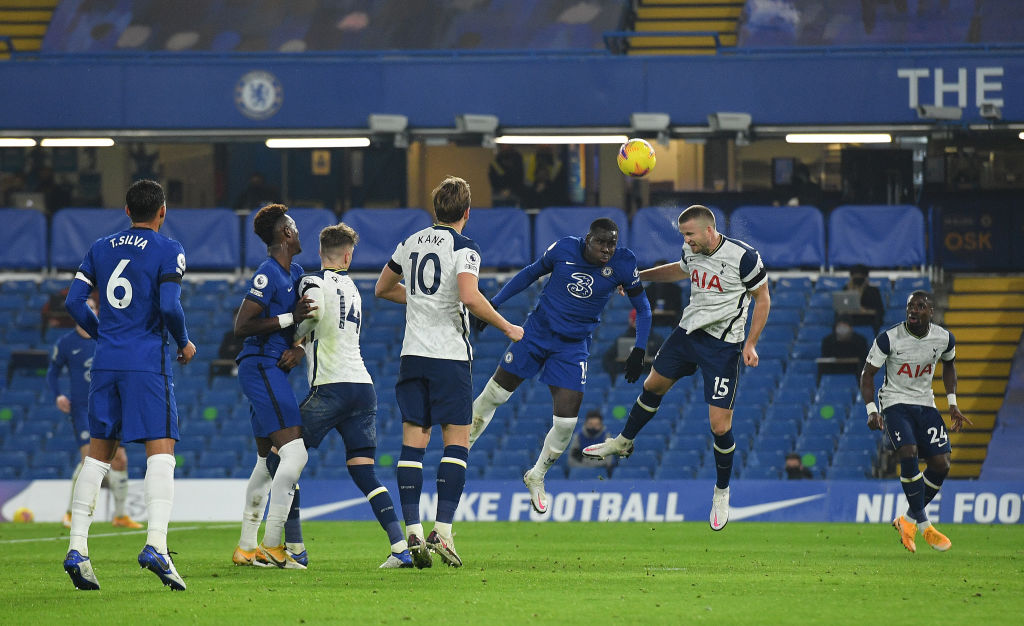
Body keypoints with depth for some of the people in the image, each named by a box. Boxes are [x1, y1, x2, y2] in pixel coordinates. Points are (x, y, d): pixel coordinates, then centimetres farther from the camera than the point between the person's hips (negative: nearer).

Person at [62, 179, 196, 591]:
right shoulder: (168, 250, -3)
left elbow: (74, 301, 9)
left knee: (98, 453, 11)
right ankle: (155, 545, -22)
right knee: (161, 451, -6)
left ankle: (77, 549, 3)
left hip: (106, 361, 5)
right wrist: (184, 343, 4)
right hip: (148, 363, -5)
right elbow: (169, 306, -14)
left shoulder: (101, 248, 13)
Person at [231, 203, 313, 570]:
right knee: (294, 454, -17)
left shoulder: (295, 273, 15)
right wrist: (289, 318, -19)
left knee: (267, 460, 15)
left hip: (270, 370, 10)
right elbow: (241, 326, -17)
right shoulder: (268, 275, -14)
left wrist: (298, 349, -1)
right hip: (261, 368, -10)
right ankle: (272, 544, -17)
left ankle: (246, 547, 21)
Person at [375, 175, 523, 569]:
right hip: (450, 355, -5)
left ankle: (412, 531, -7)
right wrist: (507, 328, -9)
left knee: (413, 444, 3)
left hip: (413, 354, 5)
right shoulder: (463, 247, -6)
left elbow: (383, 288, 25)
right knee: (457, 444, 0)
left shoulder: (412, 242, 13)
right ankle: (442, 532, -11)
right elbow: (470, 297, -21)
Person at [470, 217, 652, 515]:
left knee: (566, 421, -9)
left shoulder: (623, 264, -13)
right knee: (495, 394, 7)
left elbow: (643, 308, 1)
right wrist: (494, 303, 7)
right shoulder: (563, 249, -12)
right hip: (538, 331, 0)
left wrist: (639, 351, -7)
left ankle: (536, 478, 17)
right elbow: (531, 273, 6)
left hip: (574, 346, 0)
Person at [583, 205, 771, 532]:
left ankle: (722, 491, 15)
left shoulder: (743, 257, -21)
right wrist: (638, 276, 27)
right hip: (688, 331, 7)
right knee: (653, 385, 22)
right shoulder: (692, 252, -1)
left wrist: (750, 344, -16)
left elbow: (762, 298, -9)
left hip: (722, 344, -7)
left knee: (720, 426, -8)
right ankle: (623, 443, 47)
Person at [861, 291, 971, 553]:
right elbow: (867, 374, -6)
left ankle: (909, 520, 12)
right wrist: (872, 411, -18)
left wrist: (953, 404, 11)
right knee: (909, 454, -27)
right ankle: (924, 526, -16)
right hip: (895, 402, -4)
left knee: (941, 465, -8)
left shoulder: (944, 338, -4)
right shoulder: (888, 339, -15)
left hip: (925, 404, 4)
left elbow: (949, 365, 18)